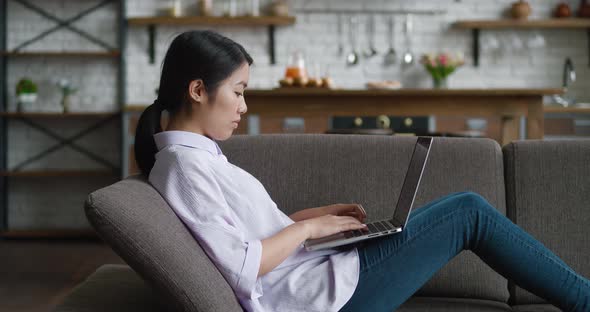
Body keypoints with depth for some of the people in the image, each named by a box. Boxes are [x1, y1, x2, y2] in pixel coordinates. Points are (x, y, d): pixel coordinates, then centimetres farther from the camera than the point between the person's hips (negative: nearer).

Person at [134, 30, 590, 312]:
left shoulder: (195, 152, 11)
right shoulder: (184, 164, -20)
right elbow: (240, 268, -25)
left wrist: (320, 213, 7)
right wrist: (307, 228, -13)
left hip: (313, 266, 10)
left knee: (464, 206, 13)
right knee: (470, 212, -3)